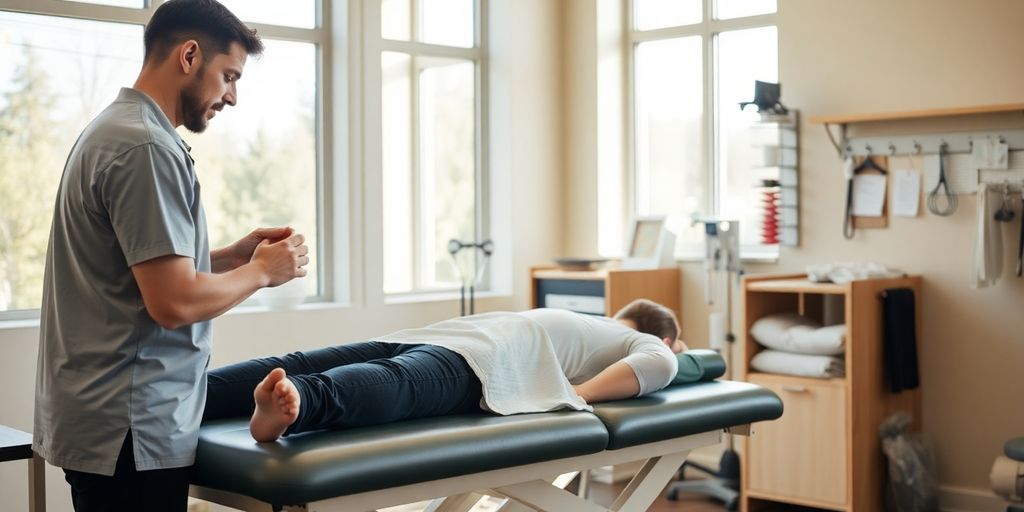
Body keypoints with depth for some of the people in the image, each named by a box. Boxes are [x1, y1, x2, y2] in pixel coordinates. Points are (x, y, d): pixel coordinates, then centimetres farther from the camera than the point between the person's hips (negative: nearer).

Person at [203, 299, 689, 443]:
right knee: (392, 386, -37)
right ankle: (294, 403, -67)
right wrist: (576, 394, 3)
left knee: (296, 366, -14)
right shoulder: (648, 343, 23)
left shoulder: (589, 324, 43)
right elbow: (658, 367, -2)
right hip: (476, 360, -7)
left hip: (422, 336, 7)